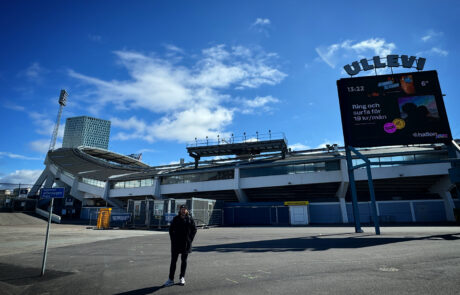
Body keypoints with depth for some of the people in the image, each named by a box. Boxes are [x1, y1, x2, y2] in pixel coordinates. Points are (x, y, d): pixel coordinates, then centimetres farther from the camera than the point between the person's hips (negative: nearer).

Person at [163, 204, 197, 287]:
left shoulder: (190, 219, -1)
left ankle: (182, 278, 23)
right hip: (176, 243, 0)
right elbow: (171, 229, 7)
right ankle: (171, 279, 11)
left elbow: (194, 229, 4)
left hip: (186, 243, 0)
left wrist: (190, 239, -4)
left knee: (184, 261, 10)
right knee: (173, 261, 3)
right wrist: (173, 239, 0)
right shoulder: (176, 219, 1)